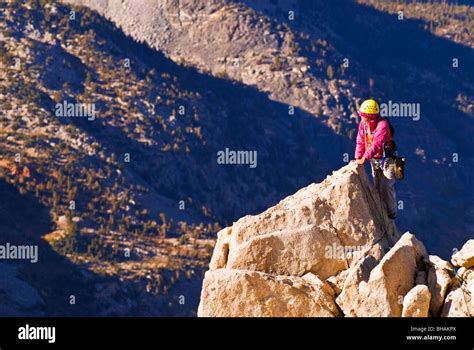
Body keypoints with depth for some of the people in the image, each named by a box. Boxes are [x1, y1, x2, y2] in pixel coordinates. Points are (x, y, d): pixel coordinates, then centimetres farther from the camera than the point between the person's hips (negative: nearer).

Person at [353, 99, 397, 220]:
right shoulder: (363, 124, -6)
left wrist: (364, 158, -39)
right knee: (377, 187, 15)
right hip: (374, 159, 7)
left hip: (386, 159, -7)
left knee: (386, 187, -9)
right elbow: (360, 142, -2)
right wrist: (357, 158, -13)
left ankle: (391, 213, 1)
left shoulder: (382, 124, -27)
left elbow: (377, 144, -35)